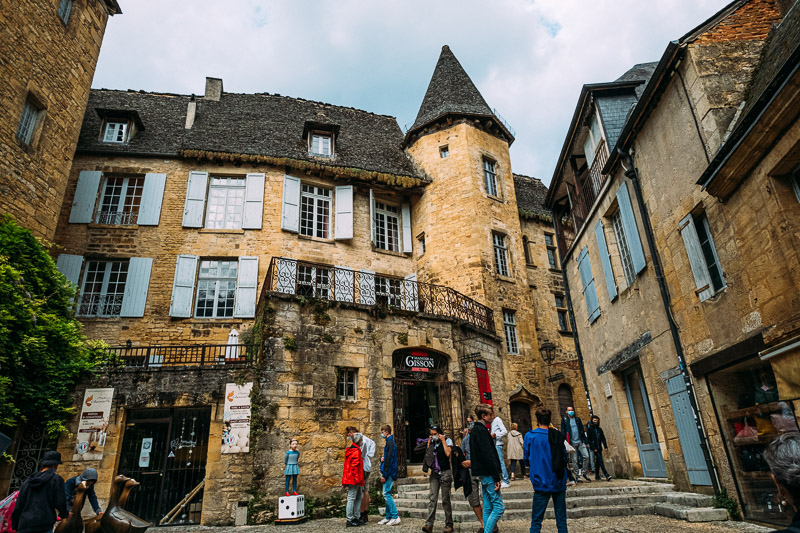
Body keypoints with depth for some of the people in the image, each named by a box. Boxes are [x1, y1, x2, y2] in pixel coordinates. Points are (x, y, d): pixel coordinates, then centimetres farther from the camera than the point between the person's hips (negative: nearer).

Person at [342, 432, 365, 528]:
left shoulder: (351, 449, 17)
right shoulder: (356, 451, -14)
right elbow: (354, 466, -20)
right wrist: (357, 478, -21)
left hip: (353, 479, 10)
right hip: (354, 479, -10)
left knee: (358, 497, 14)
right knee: (352, 498, -5)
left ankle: (356, 518, 20)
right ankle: (350, 521, -1)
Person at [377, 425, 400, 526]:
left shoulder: (390, 442, -15)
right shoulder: (389, 442, 16)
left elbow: (389, 459, -20)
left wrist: (385, 475, -19)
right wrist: (382, 459, 3)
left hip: (389, 472, -10)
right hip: (389, 473, 10)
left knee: (386, 493, -9)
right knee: (387, 493, 12)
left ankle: (395, 517, -7)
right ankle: (388, 517, 18)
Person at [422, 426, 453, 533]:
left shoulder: (447, 440, 0)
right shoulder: (432, 443, 13)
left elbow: (448, 454, -14)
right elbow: (427, 455, 6)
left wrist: (443, 441, -10)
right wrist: (429, 443, 3)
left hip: (445, 473, -4)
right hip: (434, 474, 4)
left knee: (445, 500, 1)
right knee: (432, 498, -6)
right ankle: (429, 524, -10)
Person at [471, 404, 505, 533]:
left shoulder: (475, 430, 16)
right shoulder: (481, 430, -16)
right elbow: (488, 455, -20)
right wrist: (496, 477, -19)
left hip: (483, 474, 10)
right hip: (488, 474, -10)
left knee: (488, 508, 13)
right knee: (499, 507, -7)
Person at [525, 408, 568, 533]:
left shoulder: (530, 436, -8)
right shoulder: (558, 435, 0)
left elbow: (527, 458, 2)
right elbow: (565, 457, 10)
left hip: (541, 484, -3)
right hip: (559, 483, 3)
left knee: (536, 521, 5)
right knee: (561, 520, 12)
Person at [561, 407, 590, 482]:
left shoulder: (578, 419, 12)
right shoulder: (564, 420, 3)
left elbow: (582, 430, 15)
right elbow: (563, 432, 2)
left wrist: (585, 441, 8)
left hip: (580, 442, 3)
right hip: (572, 443, -3)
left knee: (586, 456, -6)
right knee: (575, 460, 0)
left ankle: (583, 471, 14)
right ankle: (577, 476, 9)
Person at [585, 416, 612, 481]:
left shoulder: (599, 429, 14)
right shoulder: (589, 429, -2)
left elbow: (603, 438, 11)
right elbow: (588, 439, -6)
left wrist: (605, 446, -2)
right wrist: (593, 448, -13)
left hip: (599, 448, 5)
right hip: (594, 448, -5)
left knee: (598, 462, 9)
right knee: (600, 461, -13)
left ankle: (597, 476, 16)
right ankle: (606, 475, -18)